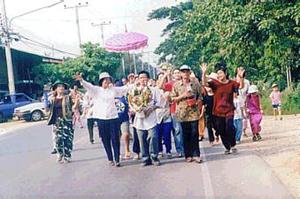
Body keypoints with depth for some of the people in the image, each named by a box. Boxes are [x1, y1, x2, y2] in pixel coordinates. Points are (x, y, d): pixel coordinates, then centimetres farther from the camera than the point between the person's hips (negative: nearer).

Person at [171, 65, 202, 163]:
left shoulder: (195, 83, 4)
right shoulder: (176, 85, 3)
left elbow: (200, 95, 10)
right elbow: (173, 98, 2)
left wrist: (196, 102, -9)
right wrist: (182, 96, -13)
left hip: (194, 112, 0)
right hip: (182, 112, 0)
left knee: (195, 133, -1)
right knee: (186, 135, 5)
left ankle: (196, 154, 6)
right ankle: (188, 155, 13)